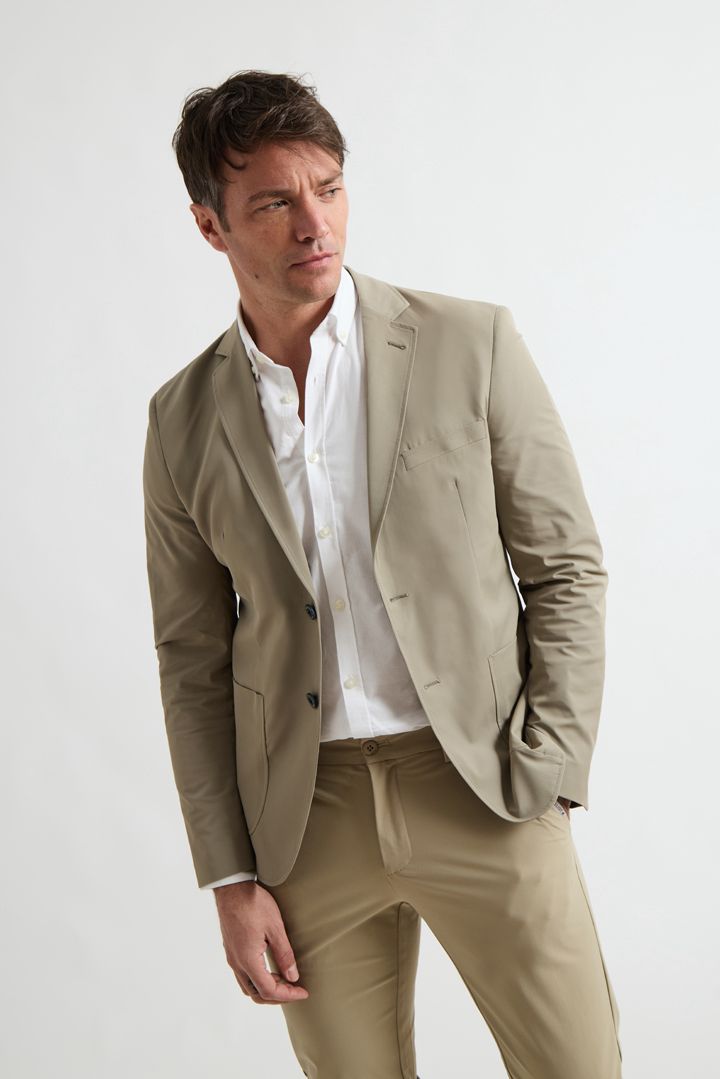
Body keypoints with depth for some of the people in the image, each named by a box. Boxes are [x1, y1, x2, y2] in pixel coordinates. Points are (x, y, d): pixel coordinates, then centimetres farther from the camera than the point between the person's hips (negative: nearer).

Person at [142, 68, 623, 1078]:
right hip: (305, 819, 2)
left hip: (481, 786, -1)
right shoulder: (184, 417, 4)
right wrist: (232, 878, 3)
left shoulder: (471, 343, -3)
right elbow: (193, 659, 7)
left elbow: (567, 568, 0)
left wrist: (544, 780, -7)